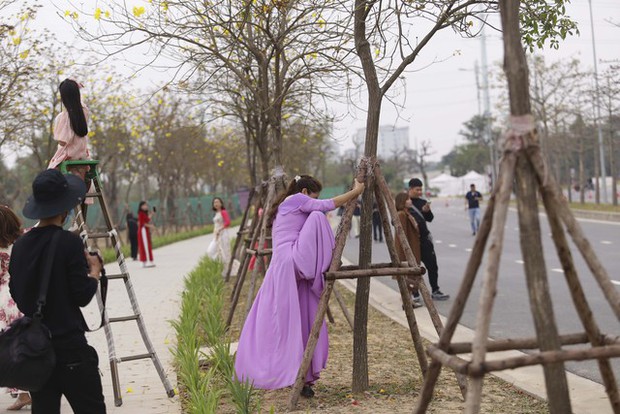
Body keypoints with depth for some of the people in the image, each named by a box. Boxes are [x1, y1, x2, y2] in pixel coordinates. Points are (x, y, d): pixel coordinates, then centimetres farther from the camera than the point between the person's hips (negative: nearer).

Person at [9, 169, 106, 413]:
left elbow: (17, 294, 13)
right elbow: (82, 296, -14)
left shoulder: (20, 245, 4)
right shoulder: (69, 242, -14)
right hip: (70, 347, -6)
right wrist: (94, 270, 3)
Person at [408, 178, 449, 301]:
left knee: (432, 265, 4)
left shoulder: (422, 202, 8)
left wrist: (427, 211, -9)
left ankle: (435, 291, 14)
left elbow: (430, 219, 12)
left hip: (424, 239, 4)